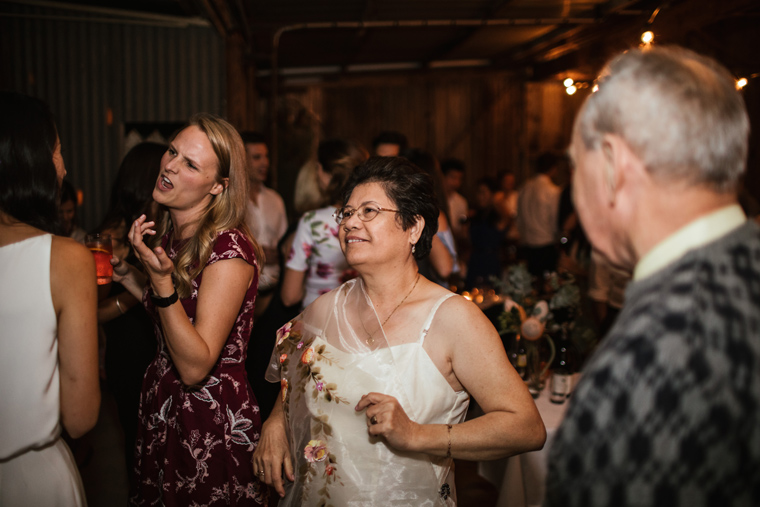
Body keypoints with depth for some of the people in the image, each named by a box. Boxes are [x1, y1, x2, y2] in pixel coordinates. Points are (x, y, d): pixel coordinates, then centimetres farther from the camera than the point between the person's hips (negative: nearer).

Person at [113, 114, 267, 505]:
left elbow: (195, 367, -26)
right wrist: (125, 274, 6)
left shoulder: (229, 249, -24)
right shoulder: (168, 234, 0)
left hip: (213, 421, -8)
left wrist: (161, 281, -33)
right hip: (161, 404, 8)